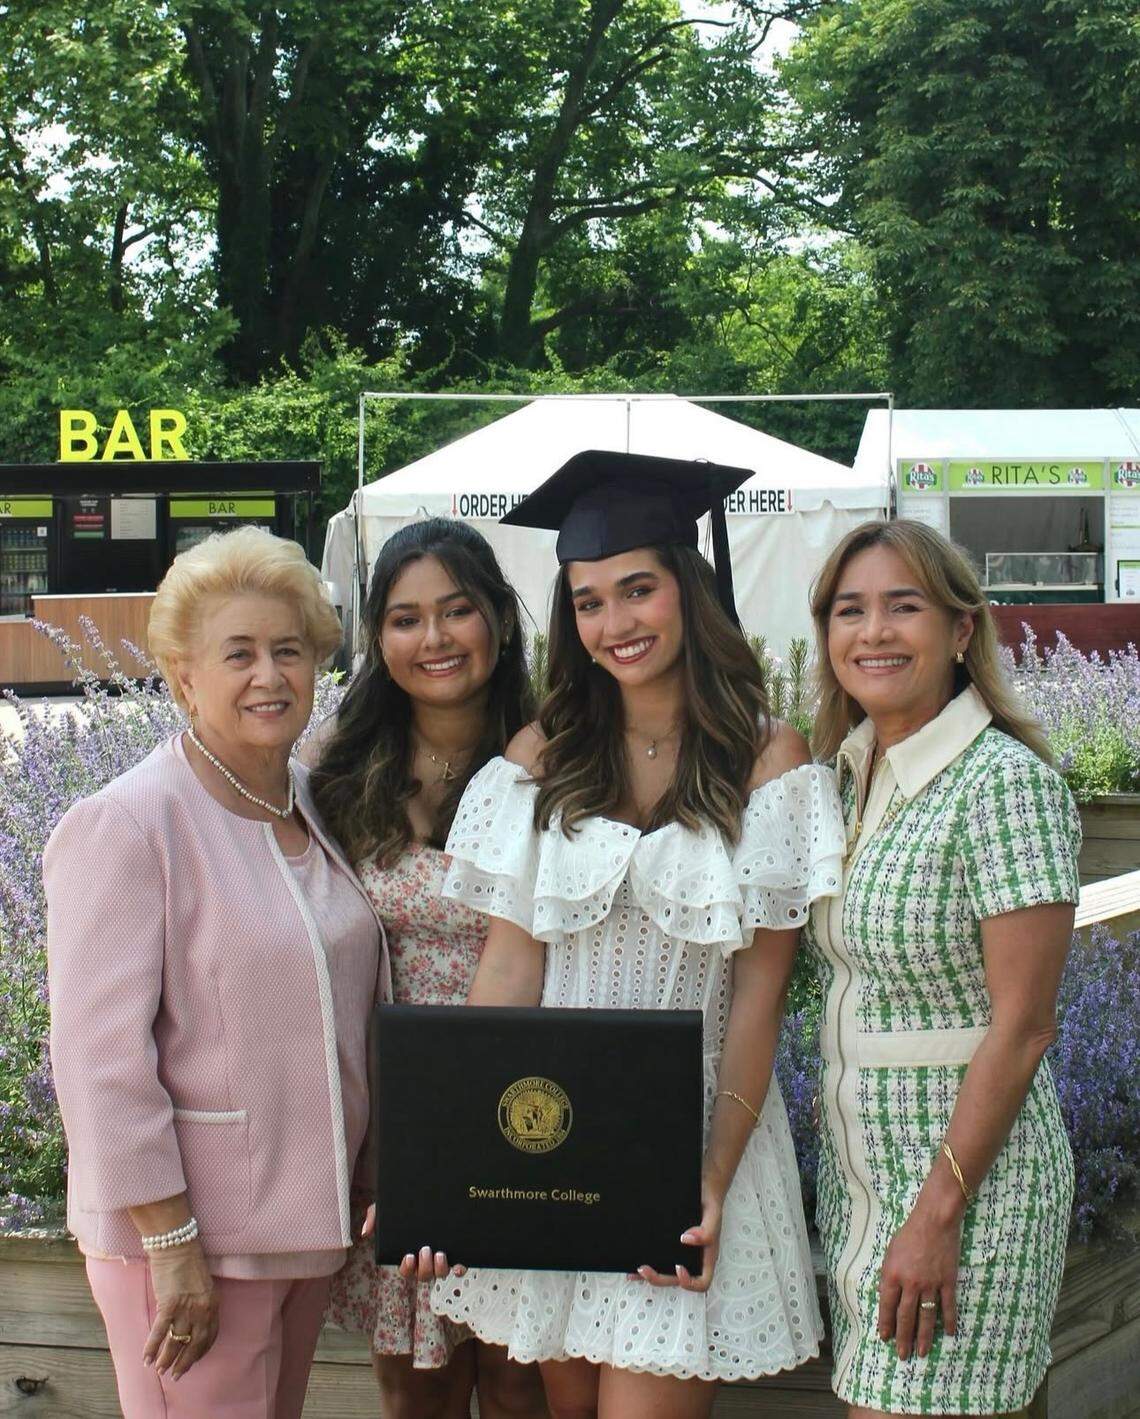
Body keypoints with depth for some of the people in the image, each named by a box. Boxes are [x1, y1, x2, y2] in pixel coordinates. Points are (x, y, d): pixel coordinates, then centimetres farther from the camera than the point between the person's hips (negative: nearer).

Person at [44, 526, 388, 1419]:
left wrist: (363, 1191, 12)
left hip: (307, 1212, 7)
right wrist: (173, 1248, -18)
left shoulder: (319, 804, 8)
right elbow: (102, 1060, -17)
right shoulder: (125, 827, -14)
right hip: (184, 1224, -7)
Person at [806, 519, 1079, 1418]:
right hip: (859, 1164, 8)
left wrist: (938, 1212, -19)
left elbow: (1021, 1025, -18)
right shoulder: (852, 774, 8)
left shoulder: (1005, 781, -16)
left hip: (967, 1166, -7)